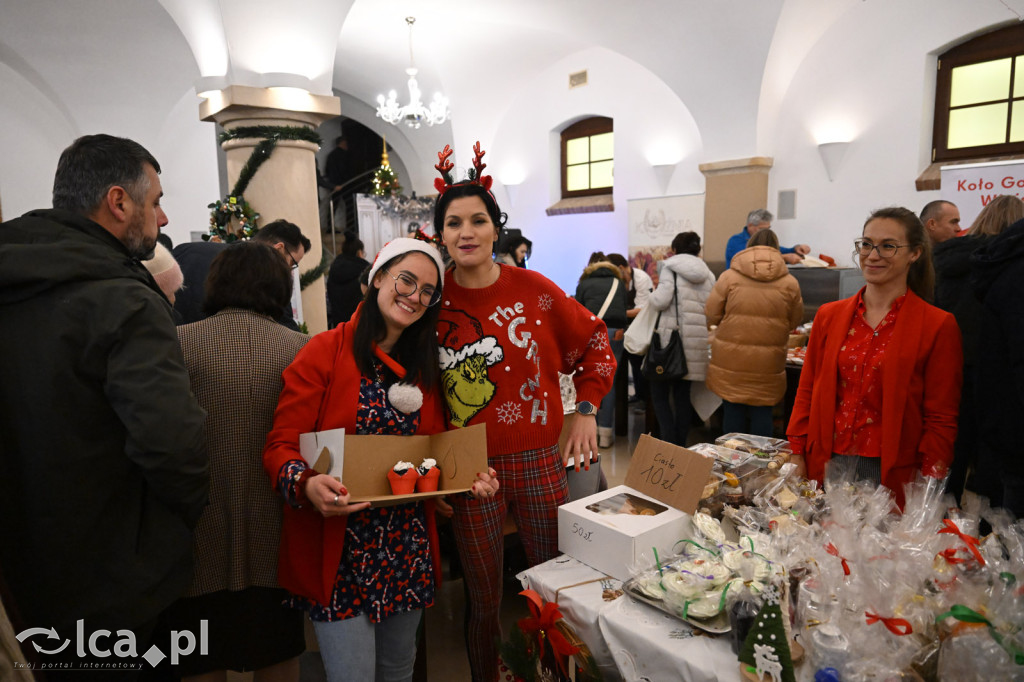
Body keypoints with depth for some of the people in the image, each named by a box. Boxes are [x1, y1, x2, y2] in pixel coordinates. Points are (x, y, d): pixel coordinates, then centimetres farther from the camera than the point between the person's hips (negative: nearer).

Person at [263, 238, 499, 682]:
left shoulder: (425, 369, 8)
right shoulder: (325, 353, -9)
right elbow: (280, 446, -10)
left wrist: (471, 480, -7)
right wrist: (306, 484, -31)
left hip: (409, 552, 5)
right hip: (339, 554, -5)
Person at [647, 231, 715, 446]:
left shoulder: (670, 268, -2)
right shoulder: (708, 275, 15)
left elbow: (661, 301, -14)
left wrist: (653, 294, 7)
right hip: (696, 340, 6)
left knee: (659, 392, 3)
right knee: (683, 394, 12)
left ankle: (669, 443, -6)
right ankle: (681, 445, 16)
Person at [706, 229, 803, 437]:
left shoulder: (729, 277, -6)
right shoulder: (789, 283, -2)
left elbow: (711, 316, -2)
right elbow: (795, 321, 7)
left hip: (730, 361, -1)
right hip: (768, 365, 1)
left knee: (733, 411, 10)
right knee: (762, 413, 11)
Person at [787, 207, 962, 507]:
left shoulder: (937, 326, -3)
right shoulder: (829, 315, 6)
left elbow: (941, 420, -3)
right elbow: (807, 394, 8)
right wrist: (797, 457, 2)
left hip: (892, 477, -2)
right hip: (825, 469, 3)